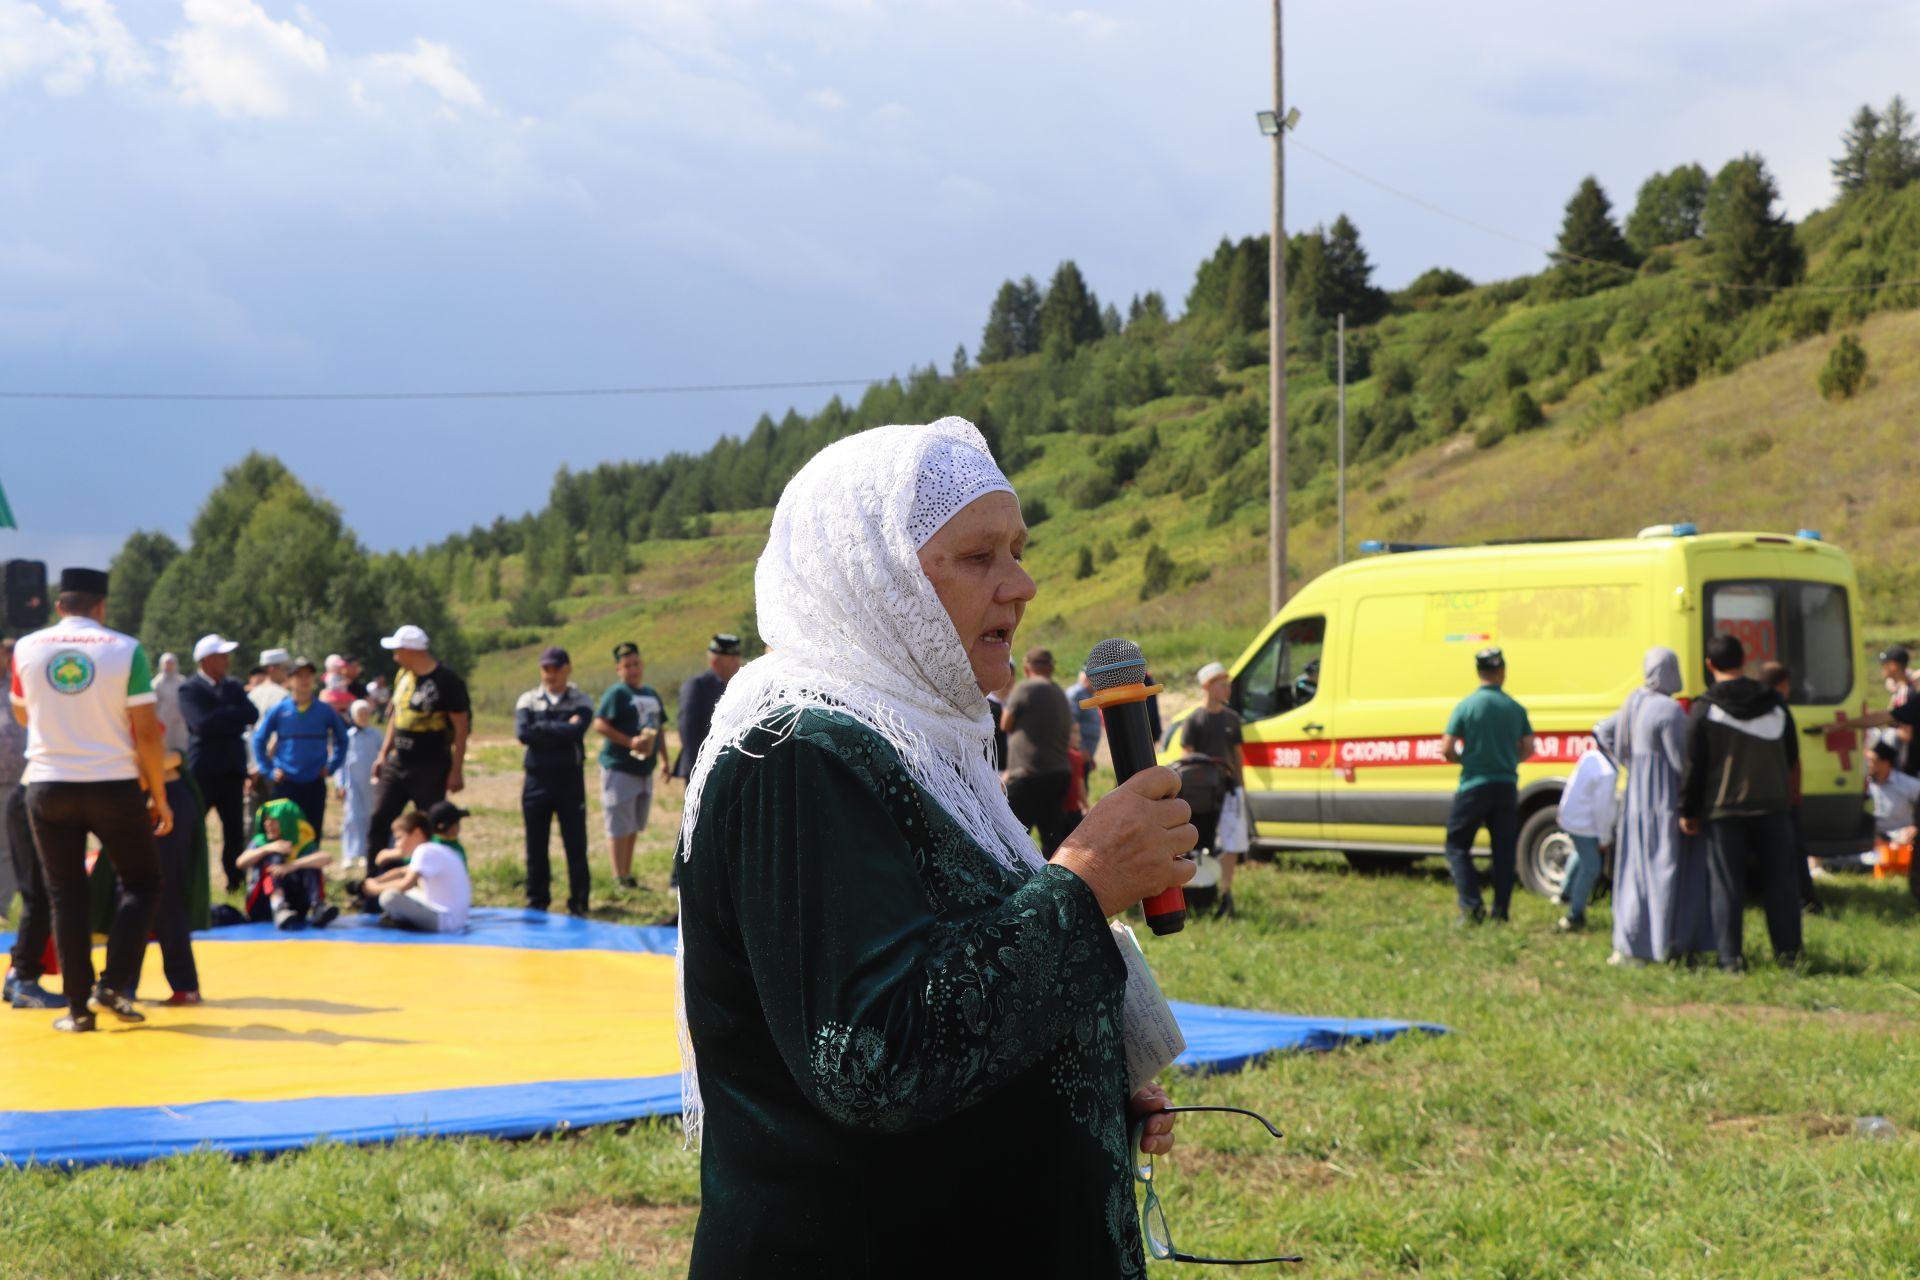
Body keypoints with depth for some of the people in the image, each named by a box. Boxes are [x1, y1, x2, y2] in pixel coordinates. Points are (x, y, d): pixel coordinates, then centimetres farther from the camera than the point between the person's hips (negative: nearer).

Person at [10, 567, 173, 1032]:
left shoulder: (27, 649, 2)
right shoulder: (124, 649, -6)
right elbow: (146, 733, -7)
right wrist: (159, 796, 0)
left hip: (49, 786, 2)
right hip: (114, 785, -2)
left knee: (66, 897, 9)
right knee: (142, 882, 14)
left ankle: (78, 1007, 7)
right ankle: (114, 985, 1)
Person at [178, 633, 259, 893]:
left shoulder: (233, 686, 12)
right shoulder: (189, 690, -7)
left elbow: (252, 715, -1)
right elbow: (202, 723, -21)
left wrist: (222, 717, -12)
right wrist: (234, 715, -11)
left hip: (232, 768, 5)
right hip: (204, 769, -5)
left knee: (235, 829, 6)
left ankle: (235, 879, 12)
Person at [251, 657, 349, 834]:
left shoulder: (325, 711, 2)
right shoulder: (279, 711, -1)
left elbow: (341, 740, 14)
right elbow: (259, 739, 6)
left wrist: (331, 766, 5)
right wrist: (269, 771, 1)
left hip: (315, 784, 1)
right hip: (286, 783, -1)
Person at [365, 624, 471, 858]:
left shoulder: (447, 682, -14)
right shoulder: (404, 675, 9)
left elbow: (461, 727, -13)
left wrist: (456, 771, -15)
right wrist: (383, 754, 16)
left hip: (430, 768, -7)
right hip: (397, 764, 7)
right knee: (378, 820, 4)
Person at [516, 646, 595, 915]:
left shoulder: (581, 702, 3)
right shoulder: (528, 700, 6)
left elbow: (576, 731, -16)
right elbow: (522, 733, -11)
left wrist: (542, 727, -8)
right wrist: (561, 731, -11)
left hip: (570, 780, -1)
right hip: (537, 780, 2)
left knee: (575, 844, 1)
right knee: (536, 845, 7)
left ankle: (578, 903, 10)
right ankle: (536, 903, 17)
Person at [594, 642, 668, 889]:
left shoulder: (651, 694, 16)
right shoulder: (616, 693, -9)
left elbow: (658, 727, 25)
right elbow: (599, 725, -18)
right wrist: (630, 741, -23)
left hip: (644, 767, 8)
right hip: (619, 767, -8)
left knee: (634, 826, 13)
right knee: (620, 826, -5)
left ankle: (627, 875, 21)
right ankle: (620, 878, -1)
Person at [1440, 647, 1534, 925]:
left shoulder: (1466, 706, -8)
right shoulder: (1516, 708, 1)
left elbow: (1446, 749, -10)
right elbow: (1528, 749, 6)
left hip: (1474, 786, -3)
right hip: (1507, 786, 3)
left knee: (1457, 845, 7)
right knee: (1504, 850, 10)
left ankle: (1472, 906, -5)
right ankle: (1500, 910, 8)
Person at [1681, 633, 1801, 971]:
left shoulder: (1704, 709, -8)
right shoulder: (1773, 703, 4)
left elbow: (1693, 766, -7)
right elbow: (1791, 755, 13)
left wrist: (1688, 811, 1)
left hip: (1723, 807, -3)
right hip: (1772, 804, 3)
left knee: (1726, 882, 1)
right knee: (1780, 878, 10)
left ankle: (1730, 956, -1)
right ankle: (1788, 950, 11)